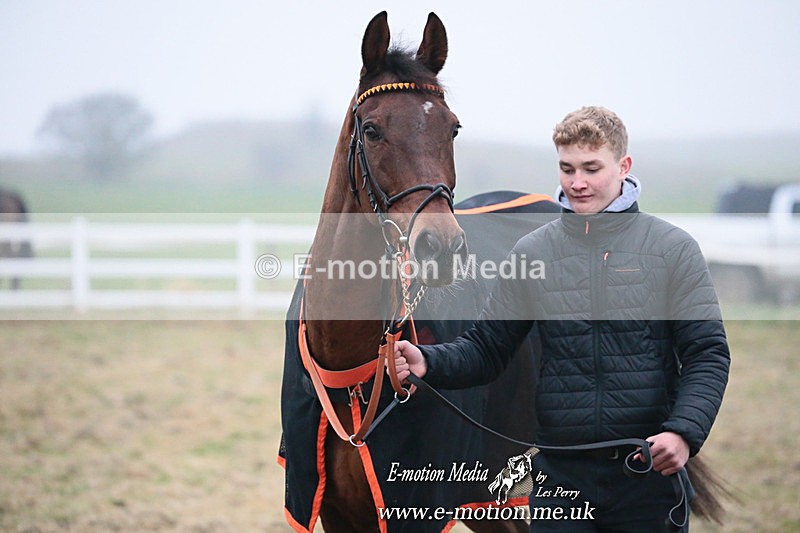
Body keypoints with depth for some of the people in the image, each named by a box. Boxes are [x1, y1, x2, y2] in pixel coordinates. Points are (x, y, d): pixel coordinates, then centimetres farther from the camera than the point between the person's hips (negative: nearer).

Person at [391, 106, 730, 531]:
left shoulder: (673, 249, 0)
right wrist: (427, 363, -11)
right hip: (561, 476, 2)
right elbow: (487, 349, 9)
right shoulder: (531, 253, 7)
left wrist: (684, 431, -20)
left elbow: (708, 354, -3)